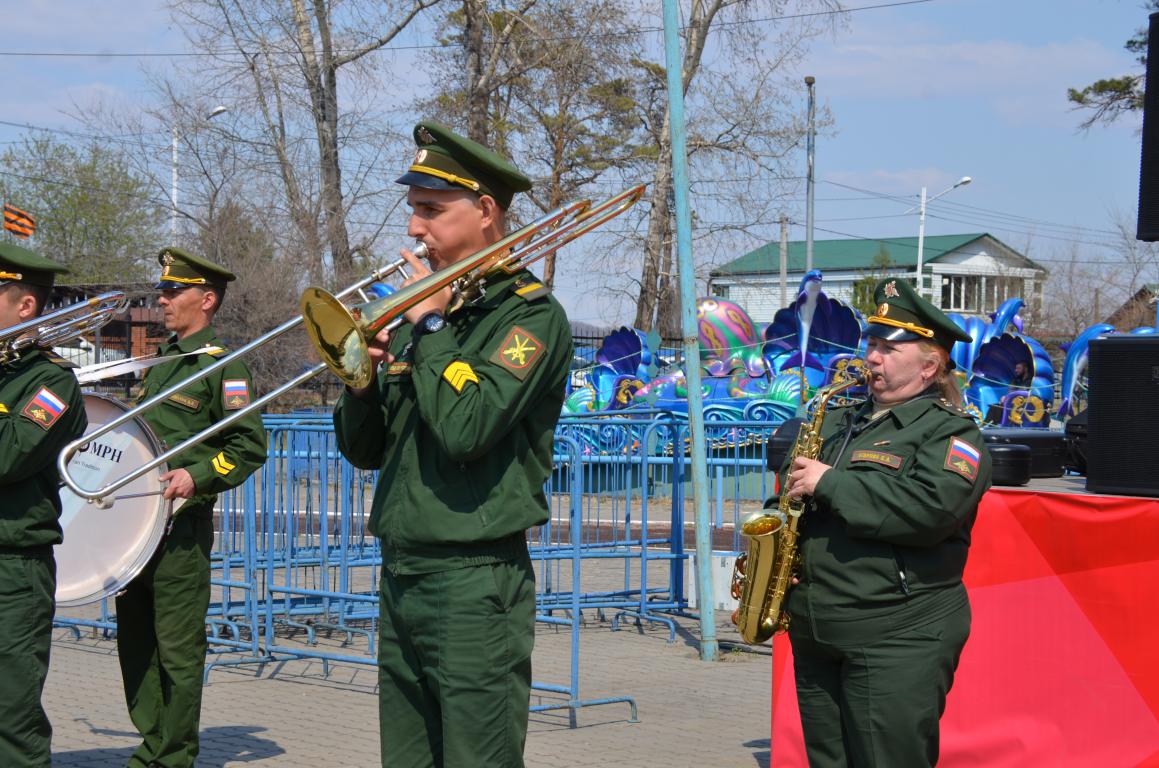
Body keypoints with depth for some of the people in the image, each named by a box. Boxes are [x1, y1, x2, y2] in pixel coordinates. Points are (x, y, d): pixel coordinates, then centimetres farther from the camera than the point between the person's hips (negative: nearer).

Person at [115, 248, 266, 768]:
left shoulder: (222, 365, -6)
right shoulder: (161, 363, 18)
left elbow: (250, 446, -11)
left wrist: (197, 476, -20)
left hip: (182, 524, -8)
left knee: (178, 647, -3)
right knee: (135, 641, 12)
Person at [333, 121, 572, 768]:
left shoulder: (530, 314, -8)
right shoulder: (430, 306, 16)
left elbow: (467, 428, -25)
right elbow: (366, 450, 17)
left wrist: (430, 327, -12)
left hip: (474, 583, -8)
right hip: (402, 576, 8)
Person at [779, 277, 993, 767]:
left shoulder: (950, 433, -5)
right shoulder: (842, 422, 18)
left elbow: (929, 511, -23)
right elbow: (793, 491, 28)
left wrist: (831, 483, -19)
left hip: (898, 641, -7)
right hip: (815, 635, 7)